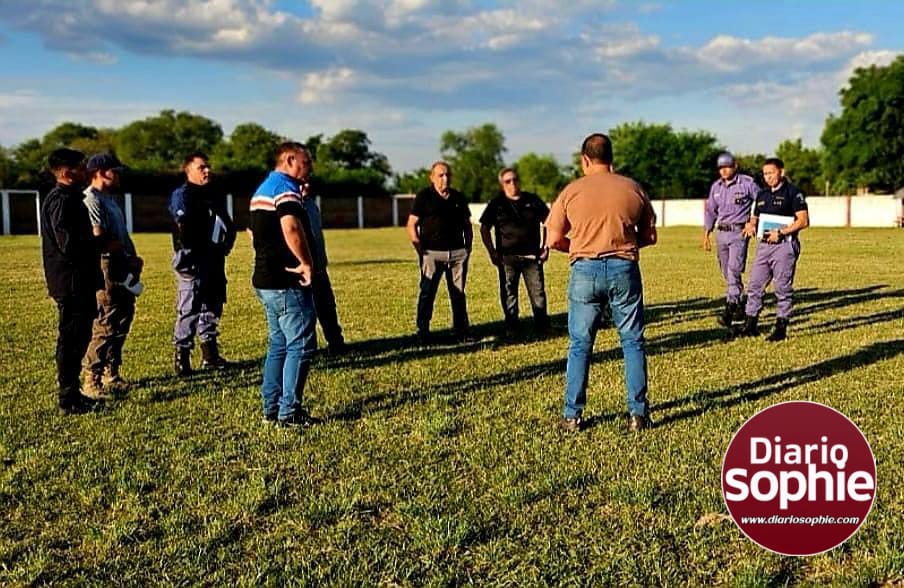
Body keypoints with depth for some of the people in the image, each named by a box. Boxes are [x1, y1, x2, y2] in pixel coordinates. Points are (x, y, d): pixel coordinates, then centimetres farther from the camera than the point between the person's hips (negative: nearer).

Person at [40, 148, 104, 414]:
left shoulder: (69, 198, 16)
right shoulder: (62, 200, -16)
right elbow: (69, 244, -24)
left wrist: (95, 242, 8)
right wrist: (100, 243, -11)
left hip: (79, 281, 10)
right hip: (72, 282, -10)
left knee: (77, 337, 15)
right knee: (71, 339, -4)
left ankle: (71, 394, 24)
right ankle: (69, 400, 3)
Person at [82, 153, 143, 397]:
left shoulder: (109, 199, 19)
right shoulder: (91, 200, -12)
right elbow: (100, 240, -20)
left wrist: (132, 258, 4)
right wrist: (128, 256, -9)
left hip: (123, 269, 10)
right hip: (107, 269, -10)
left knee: (121, 323, 14)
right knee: (105, 326, -7)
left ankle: (111, 375, 25)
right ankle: (92, 380, 1)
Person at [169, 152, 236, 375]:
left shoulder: (215, 195, 18)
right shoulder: (182, 195, -7)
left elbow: (228, 224, 21)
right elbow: (184, 229, -18)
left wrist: (226, 244, 5)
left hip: (214, 260, 8)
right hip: (192, 262, -8)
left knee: (213, 306, 14)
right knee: (189, 308, -8)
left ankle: (210, 354, 24)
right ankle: (182, 356, -2)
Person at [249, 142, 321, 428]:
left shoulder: (262, 189, 18)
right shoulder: (286, 188, -14)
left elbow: (254, 232, 27)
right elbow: (291, 227, -32)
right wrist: (307, 263, -23)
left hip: (265, 280, 10)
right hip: (287, 283, -10)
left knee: (278, 344, 16)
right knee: (301, 346, -4)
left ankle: (271, 407, 21)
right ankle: (289, 412, -1)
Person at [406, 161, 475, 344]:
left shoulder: (458, 197, 13)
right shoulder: (424, 196, 0)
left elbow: (467, 224, 21)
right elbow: (411, 225, -2)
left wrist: (468, 246, 10)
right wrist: (420, 249, -10)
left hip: (458, 252, 4)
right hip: (432, 253, -4)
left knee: (458, 294, 8)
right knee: (427, 294, -2)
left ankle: (461, 332, 15)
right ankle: (423, 332, 5)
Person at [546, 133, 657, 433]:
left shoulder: (572, 191, 1)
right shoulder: (633, 188, 6)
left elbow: (554, 239, 1)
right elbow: (649, 236, 10)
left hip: (585, 270, -1)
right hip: (624, 269, 1)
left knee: (580, 344, 8)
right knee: (633, 342, 10)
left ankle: (573, 416, 12)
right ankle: (638, 412, 12)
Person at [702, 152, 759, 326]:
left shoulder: (747, 183, -5)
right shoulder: (716, 186, 11)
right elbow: (710, 210, 19)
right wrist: (706, 233, 14)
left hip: (739, 232, -6)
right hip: (721, 233, 6)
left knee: (734, 270, -16)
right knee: (727, 273, 11)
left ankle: (729, 310, -22)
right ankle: (740, 306, 25)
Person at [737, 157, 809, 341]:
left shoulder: (793, 192, -6)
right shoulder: (762, 194, 15)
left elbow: (803, 220, -12)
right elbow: (755, 217, 24)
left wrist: (781, 232, -18)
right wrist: (751, 226, 1)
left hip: (784, 245, -7)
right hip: (764, 244, 7)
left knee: (782, 288, -1)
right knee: (754, 286, 5)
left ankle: (781, 328, 6)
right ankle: (750, 324, 11)